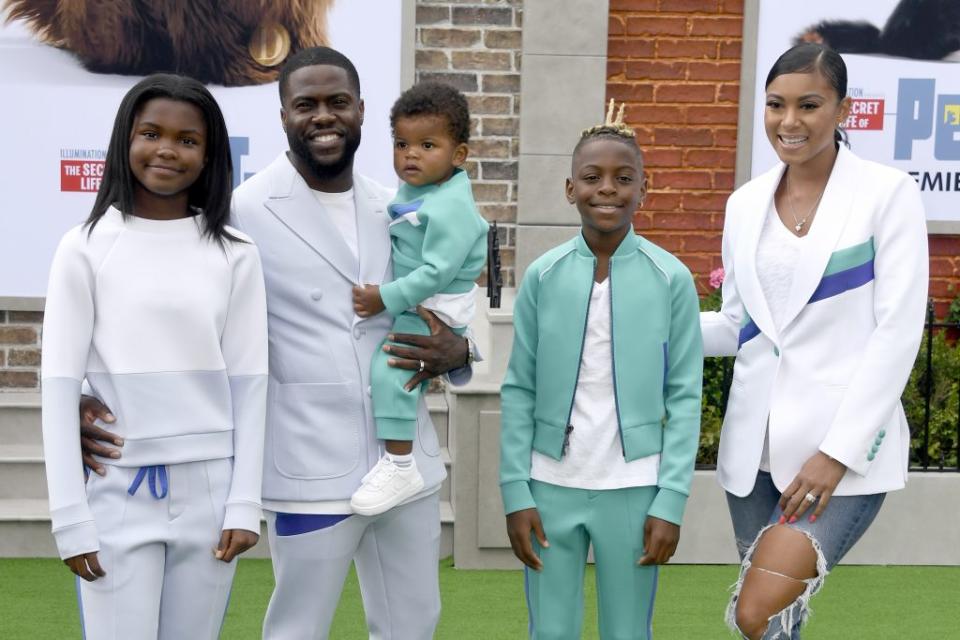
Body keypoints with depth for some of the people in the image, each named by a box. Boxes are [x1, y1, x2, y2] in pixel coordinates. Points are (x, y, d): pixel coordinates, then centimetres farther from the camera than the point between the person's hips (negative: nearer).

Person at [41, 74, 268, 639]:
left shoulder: (235, 254, 3)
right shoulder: (86, 248, -2)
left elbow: (249, 381, 4)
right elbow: (61, 385, -3)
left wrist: (245, 502, -2)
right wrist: (70, 516, -7)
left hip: (209, 490, 2)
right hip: (118, 490, -2)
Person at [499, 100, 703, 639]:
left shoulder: (671, 278, -3)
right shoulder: (543, 276, 0)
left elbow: (685, 397, -2)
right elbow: (519, 391, 3)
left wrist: (670, 500, -6)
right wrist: (516, 492, -2)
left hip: (633, 487, -1)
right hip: (552, 483, 1)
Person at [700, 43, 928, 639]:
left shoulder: (888, 192, -6)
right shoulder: (746, 203, 9)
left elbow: (897, 332, -10)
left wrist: (838, 450, -16)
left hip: (846, 442, -5)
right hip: (755, 440, 5)